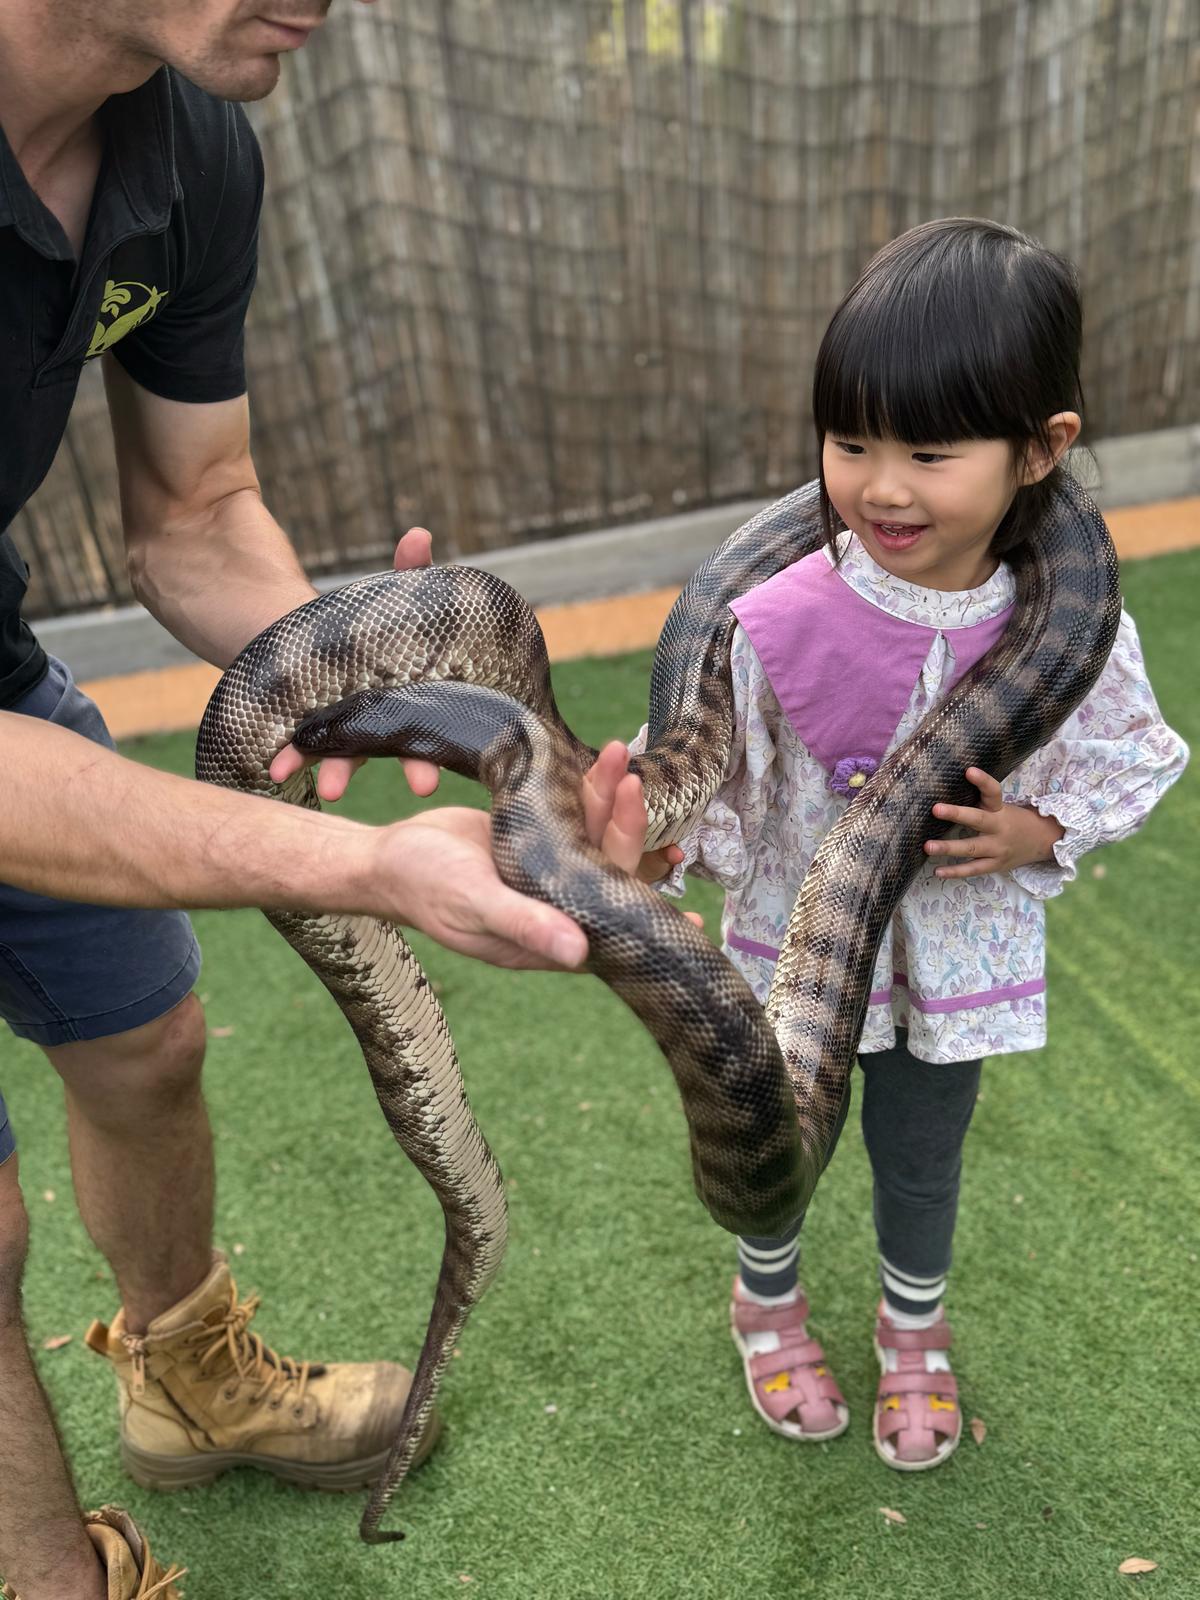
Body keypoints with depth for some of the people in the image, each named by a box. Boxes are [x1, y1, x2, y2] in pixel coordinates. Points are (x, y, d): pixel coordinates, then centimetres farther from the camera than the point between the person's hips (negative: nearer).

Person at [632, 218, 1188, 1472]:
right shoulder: (778, 624, -25)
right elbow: (706, 775, -14)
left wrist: (1041, 831, -19)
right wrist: (654, 846, -34)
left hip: (958, 955, 1)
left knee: (920, 1161, 24)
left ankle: (914, 1328, 56)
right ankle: (766, 1298, 56)